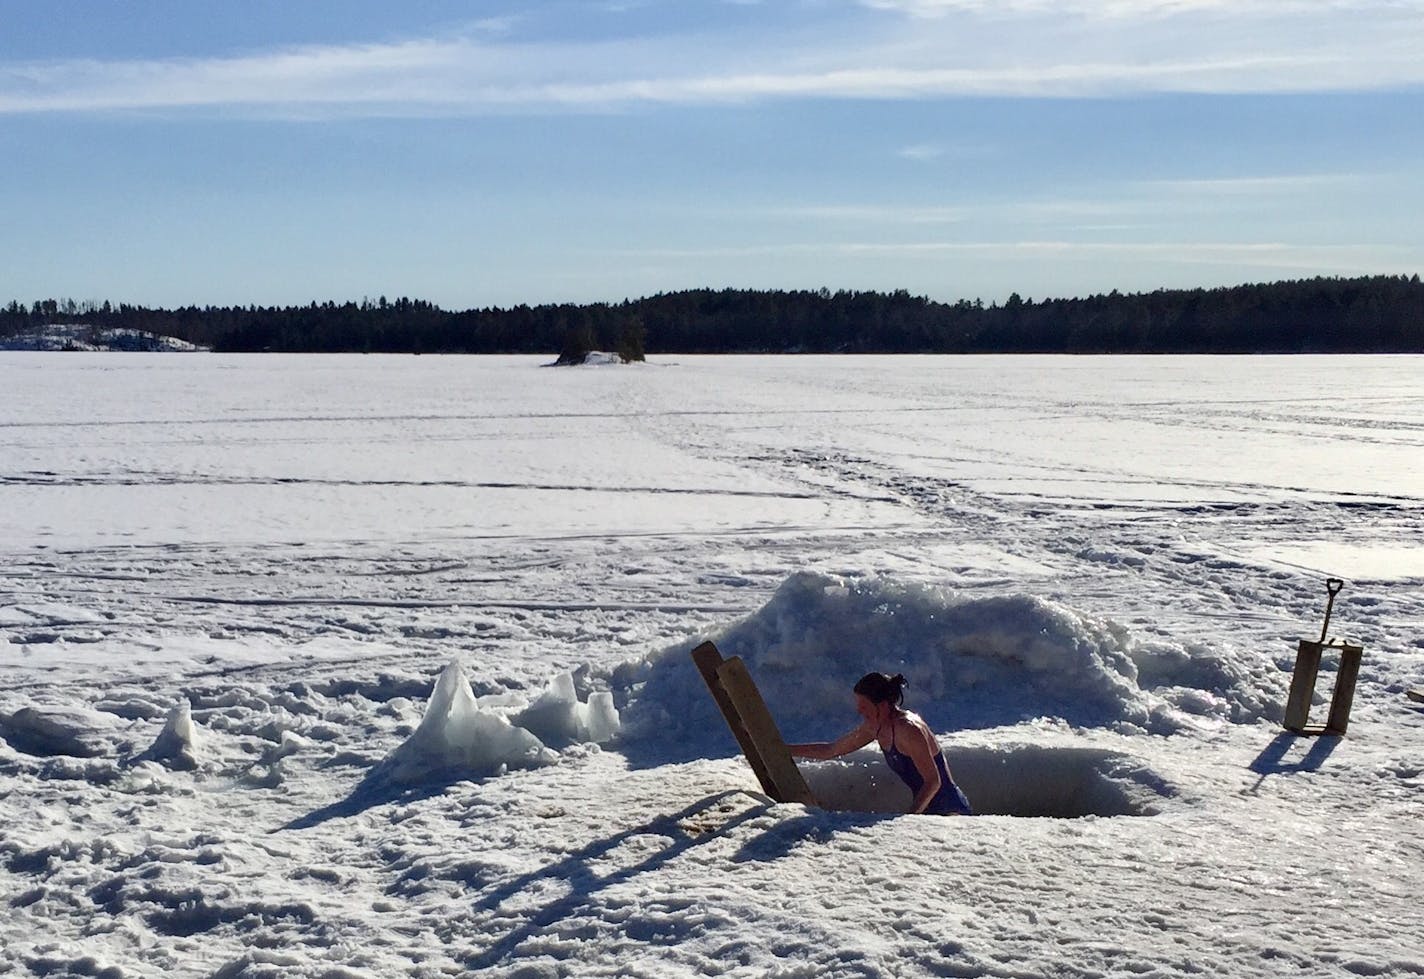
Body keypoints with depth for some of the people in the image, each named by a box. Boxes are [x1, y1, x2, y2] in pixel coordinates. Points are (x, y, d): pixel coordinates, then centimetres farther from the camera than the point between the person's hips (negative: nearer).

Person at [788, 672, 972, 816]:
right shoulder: (875, 727, 6)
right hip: (927, 810, 8)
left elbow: (933, 781, -18)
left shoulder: (908, 730, -19)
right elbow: (830, 750, 17)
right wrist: (783, 749, 13)